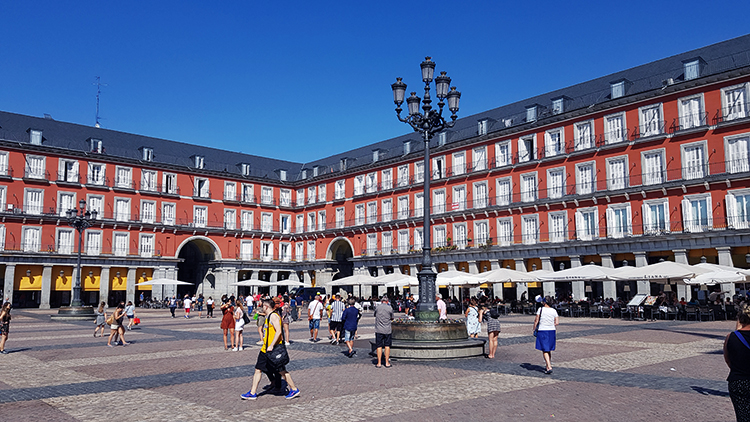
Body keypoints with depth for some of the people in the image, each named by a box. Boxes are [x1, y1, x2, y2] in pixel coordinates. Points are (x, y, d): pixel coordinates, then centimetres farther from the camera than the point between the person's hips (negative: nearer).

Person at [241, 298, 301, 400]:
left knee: (281, 371, 0)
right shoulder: (269, 316, 15)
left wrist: (271, 346, -28)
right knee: (258, 369, 8)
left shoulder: (274, 316, -16)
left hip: (273, 349, -10)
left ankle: (294, 389, 13)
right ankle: (253, 393, 13)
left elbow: (279, 331, -24)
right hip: (265, 349, 10)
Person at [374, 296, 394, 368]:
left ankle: (379, 363, 5)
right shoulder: (390, 308, -3)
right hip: (387, 330, 0)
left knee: (379, 346, 5)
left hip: (378, 330, 0)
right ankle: (387, 362, 12)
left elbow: (375, 315, 14)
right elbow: (392, 318, 8)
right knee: (387, 346, 10)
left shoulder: (377, 307, -1)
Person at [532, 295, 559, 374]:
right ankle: (547, 366, 27)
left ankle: (549, 367, -15)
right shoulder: (554, 311, 2)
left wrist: (534, 329, 6)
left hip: (542, 331, -4)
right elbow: (556, 322, 0)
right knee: (549, 350, 18)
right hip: (552, 331, 4)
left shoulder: (540, 309, -8)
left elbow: (536, 320, -6)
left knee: (545, 350, -3)